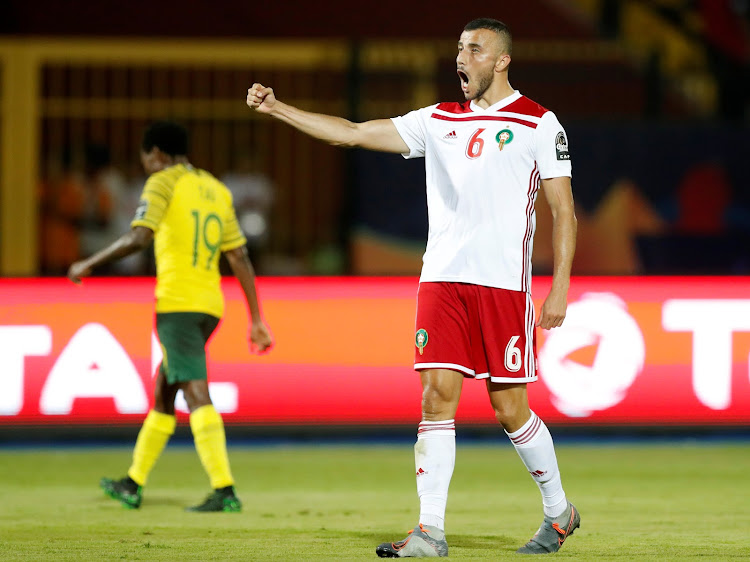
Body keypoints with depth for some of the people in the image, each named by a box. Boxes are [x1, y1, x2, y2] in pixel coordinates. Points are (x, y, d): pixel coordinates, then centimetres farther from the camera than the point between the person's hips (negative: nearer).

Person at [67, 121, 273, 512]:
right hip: (210, 305, 8)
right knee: (162, 392, 18)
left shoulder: (164, 183, -3)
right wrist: (256, 319, 15)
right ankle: (133, 485, 27)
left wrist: (89, 264, -7)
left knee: (196, 394, -14)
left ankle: (224, 491, -24)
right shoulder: (217, 190, 18)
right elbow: (240, 259, 15)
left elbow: (139, 237, -18)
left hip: (178, 302, -8)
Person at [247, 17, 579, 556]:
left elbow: (564, 212, -1)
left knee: (511, 410, 0)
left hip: (505, 284, -4)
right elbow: (355, 133, 12)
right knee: (438, 396, -6)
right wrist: (276, 108, 4)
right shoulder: (439, 121, 13)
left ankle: (559, 509, 22)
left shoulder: (538, 124, 0)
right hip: (442, 279, 4)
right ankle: (431, 531, -6)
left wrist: (560, 288, -8)